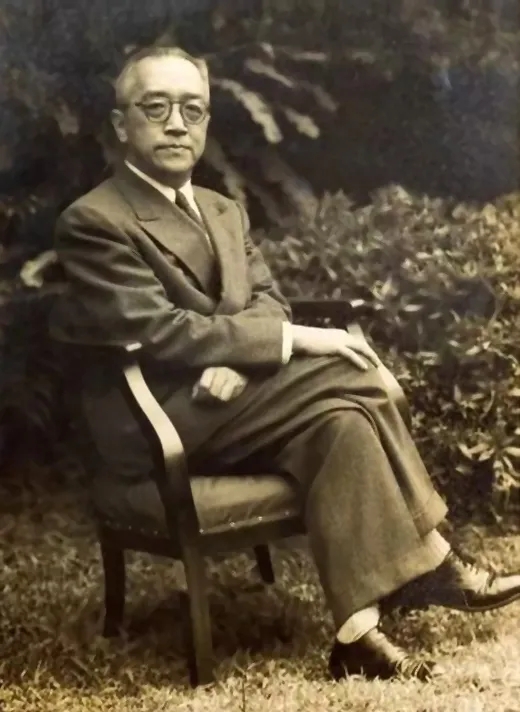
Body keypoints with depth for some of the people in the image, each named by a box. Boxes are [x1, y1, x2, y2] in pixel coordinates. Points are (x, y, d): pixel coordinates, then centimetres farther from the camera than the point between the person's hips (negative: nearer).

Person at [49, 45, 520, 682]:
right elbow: (158, 331, -20)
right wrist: (289, 340, -20)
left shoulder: (224, 212, 17)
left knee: (340, 420, -22)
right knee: (345, 374, -21)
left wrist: (235, 359, -16)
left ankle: (359, 633, -21)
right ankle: (431, 566, -13)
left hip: (226, 400, 8)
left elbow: (266, 299, 8)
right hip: (158, 424, -7)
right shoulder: (92, 221, -10)